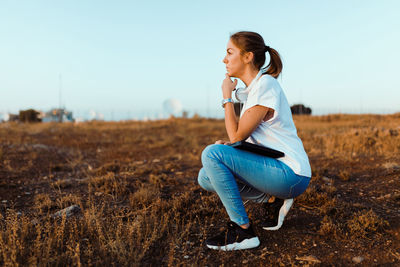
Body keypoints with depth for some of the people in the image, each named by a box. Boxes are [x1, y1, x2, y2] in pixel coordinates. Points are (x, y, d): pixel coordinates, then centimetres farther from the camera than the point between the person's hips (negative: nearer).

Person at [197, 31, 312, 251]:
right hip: (275, 169, 9)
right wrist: (227, 144, -4)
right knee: (206, 178, 5)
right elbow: (247, 138, 15)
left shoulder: (265, 85, -16)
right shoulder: (252, 89, 12)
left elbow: (237, 135, -16)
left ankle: (242, 231, -11)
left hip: (292, 174, -9)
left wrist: (227, 97, -6)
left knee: (212, 153, -22)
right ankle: (273, 200, 8)